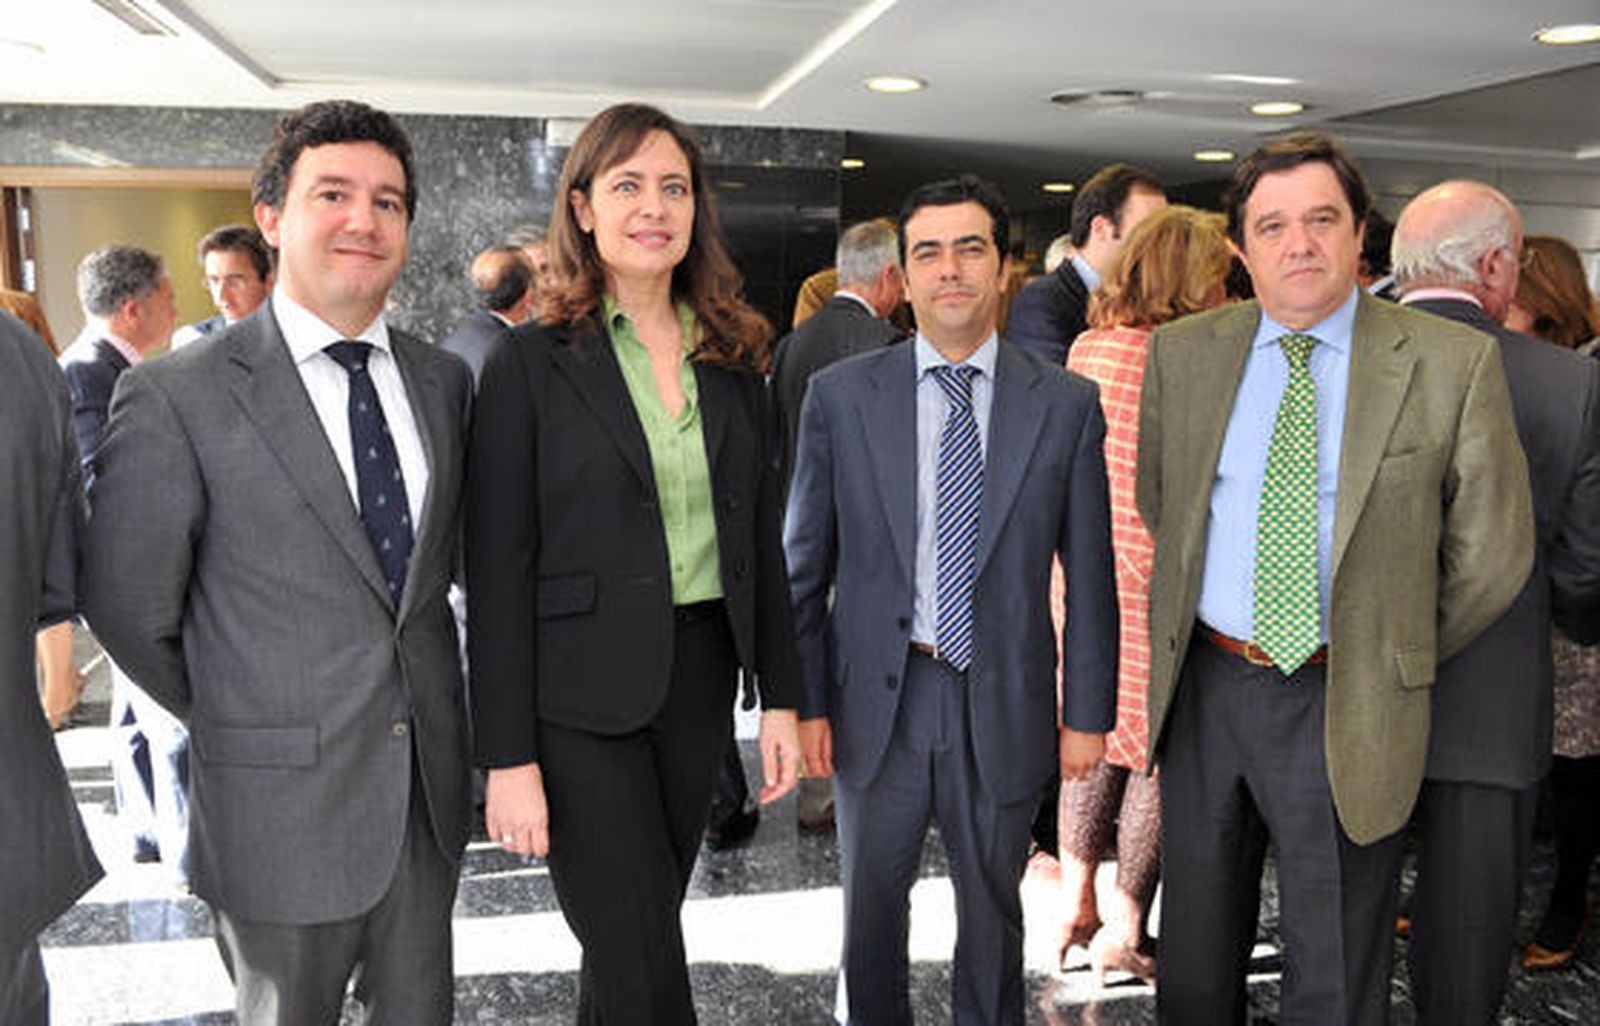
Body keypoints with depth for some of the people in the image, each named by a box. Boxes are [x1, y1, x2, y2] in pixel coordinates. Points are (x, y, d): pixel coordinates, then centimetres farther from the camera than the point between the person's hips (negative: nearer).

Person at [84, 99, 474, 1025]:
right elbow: (129, 608, -5)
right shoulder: (178, 396, -12)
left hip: (430, 792, 4)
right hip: (283, 809, -4)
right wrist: (230, 723, 5)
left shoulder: (444, 380, 3)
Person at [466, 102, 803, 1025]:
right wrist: (509, 758, -11)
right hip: (584, 697, -4)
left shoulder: (733, 357, 7)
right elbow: (498, 573, -8)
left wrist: (780, 697, 6)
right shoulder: (533, 363, -7)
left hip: (702, 677, 5)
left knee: (634, 936, 18)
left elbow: (761, 538, 10)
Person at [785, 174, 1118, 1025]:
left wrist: (1087, 712, 0)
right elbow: (804, 564, 0)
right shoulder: (839, 395, -3)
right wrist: (806, 701, -3)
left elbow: (1089, 572, 1)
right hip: (876, 699, 0)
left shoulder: (1066, 405, -2)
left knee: (993, 912, 18)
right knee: (871, 906, 18)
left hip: (1003, 706, 0)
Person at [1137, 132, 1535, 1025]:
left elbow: (1492, 556, -3)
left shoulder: (1454, 363, -8)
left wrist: (1391, 656, 3)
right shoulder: (1182, 354, 1)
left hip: (1345, 711, -2)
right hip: (1204, 689, 3)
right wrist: (1223, 645, 8)